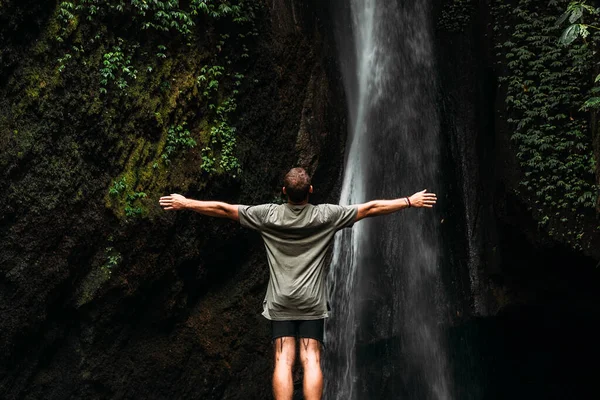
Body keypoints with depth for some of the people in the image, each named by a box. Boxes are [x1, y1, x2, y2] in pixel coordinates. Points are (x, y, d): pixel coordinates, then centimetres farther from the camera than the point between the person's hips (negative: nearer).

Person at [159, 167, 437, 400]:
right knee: (311, 360, -1)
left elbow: (222, 209, 0)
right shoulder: (326, 216, -4)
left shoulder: (268, 215, -3)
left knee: (284, 361, -2)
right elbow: (371, 208, -1)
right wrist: (411, 202, 7)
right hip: (312, 302, 0)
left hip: (280, 303, 0)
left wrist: (185, 203, 11)